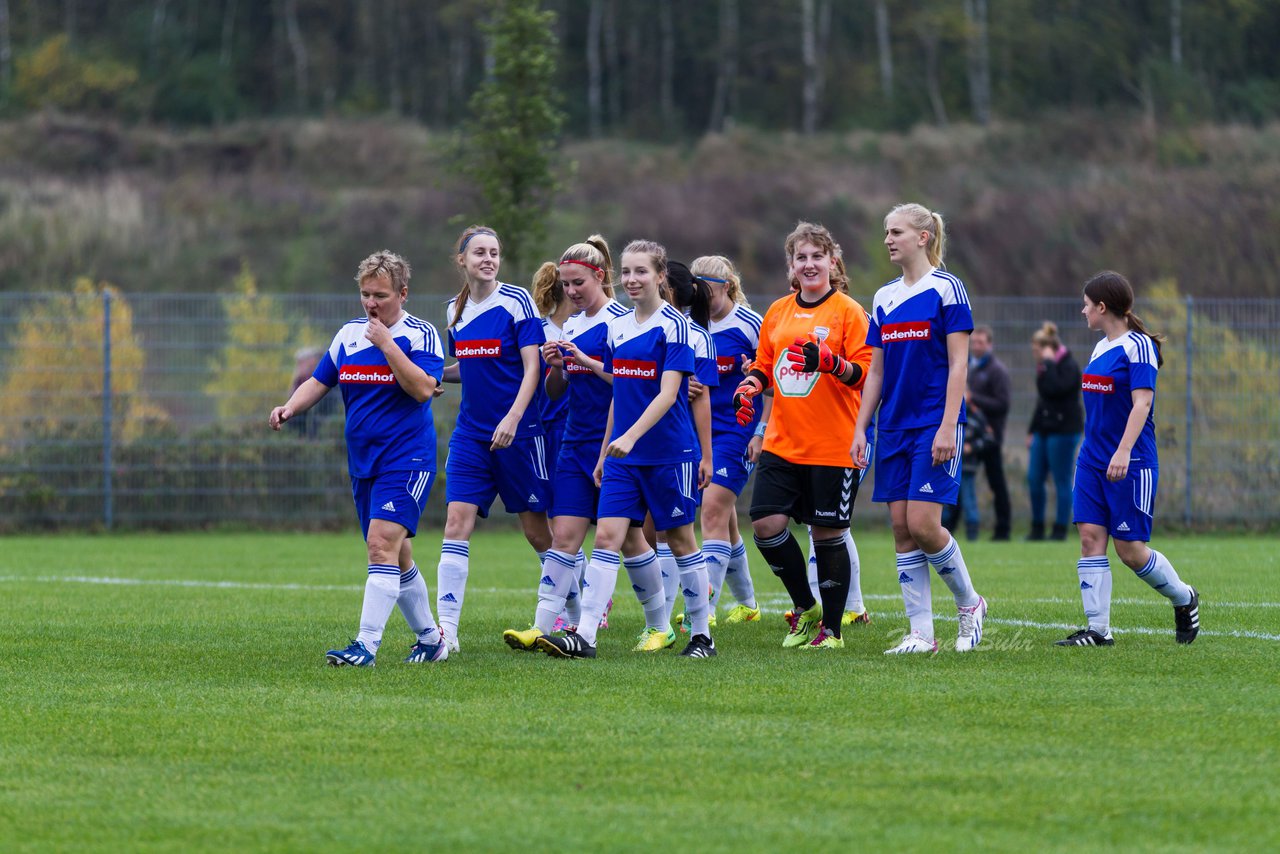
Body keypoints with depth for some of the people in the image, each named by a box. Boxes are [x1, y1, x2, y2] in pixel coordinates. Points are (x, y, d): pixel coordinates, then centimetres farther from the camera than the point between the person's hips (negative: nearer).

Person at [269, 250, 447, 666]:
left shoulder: (420, 334, -7)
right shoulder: (349, 334, 11)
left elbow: (423, 388, -20)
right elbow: (318, 382, 15)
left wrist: (386, 344, -22)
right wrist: (290, 408, -4)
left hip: (406, 460, -7)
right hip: (363, 464, 7)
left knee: (382, 544, -19)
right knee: (396, 558, 12)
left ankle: (366, 646, -25)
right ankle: (430, 639, 26)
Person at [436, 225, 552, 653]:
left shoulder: (516, 301, -8)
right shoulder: (456, 309, 10)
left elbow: (532, 367, -12)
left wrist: (513, 417, -23)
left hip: (518, 431, -5)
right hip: (471, 433, 5)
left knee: (537, 529, 4)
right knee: (456, 523, -8)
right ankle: (447, 630, -12)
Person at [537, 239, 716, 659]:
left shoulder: (673, 325, -10)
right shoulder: (617, 328, 11)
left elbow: (668, 393, -19)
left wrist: (632, 435, -30)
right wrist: (604, 453, 18)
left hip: (669, 453, -6)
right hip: (624, 455, 6)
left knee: (680, 539, 5)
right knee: (606, 535, -6)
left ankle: (702, 635, 18)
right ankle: (584, 634, -13)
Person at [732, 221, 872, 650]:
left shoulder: (848, 311, -4)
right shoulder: (777, 312, 12)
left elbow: (867, 374, -9)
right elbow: (764, 365, 22)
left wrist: (831, 362, -27)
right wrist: (751, 386, 1)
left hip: (833, 446, -5)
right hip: (781, 442, 5)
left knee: (828, 533, 0)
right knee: (766, 523, -6)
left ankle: (831, 628, 13)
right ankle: (805, 608, 14)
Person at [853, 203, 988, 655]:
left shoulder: (946, 289, -6)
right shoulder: (884, 298, 13)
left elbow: (958, 363, -10)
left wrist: (948, 426, -17)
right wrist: (860, 428, 9)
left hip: (935, 424, -6)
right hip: (894, 428, 7)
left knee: (923, 524, -13)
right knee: (901, 528, 1)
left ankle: (969, 602, 10)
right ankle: (921, 632, 4)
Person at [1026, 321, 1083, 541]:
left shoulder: (1069, 367, -10)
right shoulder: (1045, 367, 15)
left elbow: (1055, 389, -28)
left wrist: (1049, 364, -20)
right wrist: (1032, 430, 20)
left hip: (1063, 430, -9)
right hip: (1044, 430, 9)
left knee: (1062, 482, -4)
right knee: (1034, 479, 5)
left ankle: (1060, 530, 0)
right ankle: (1037, 528, 13)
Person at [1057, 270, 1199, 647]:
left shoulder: (1137, 346, -12)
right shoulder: (1101, 348, 14)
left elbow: (1141, 403, -21)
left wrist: (1123, 451, -30)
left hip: (1131, 464, -8)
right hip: (1093, 461, 8)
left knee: (1130, 549, -4)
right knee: (1090, 538, -3)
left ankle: (1184, 599, 21)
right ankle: (1098, 629, -4)